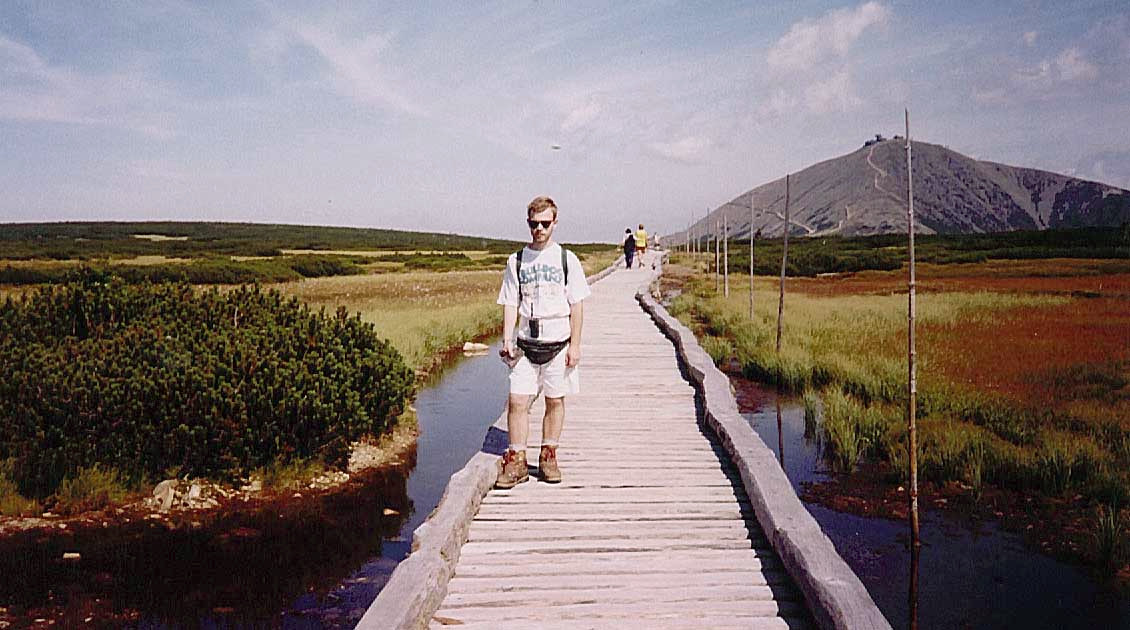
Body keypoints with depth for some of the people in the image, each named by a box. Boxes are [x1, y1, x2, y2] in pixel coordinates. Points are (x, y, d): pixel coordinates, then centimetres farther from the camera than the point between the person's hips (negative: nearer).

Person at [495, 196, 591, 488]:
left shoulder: (566, 259, 2)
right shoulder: (516, 261, 7)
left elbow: (577, 305, 2)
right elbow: (510, 304, 7)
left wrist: (575, 344, -4)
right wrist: (507, 340, -4)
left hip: (558, 342, -1)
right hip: (526, 343, 1)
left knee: (555, 400, 6)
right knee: (517, 401, -4)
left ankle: (548, 457, 20)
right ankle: (516, 461, 5)